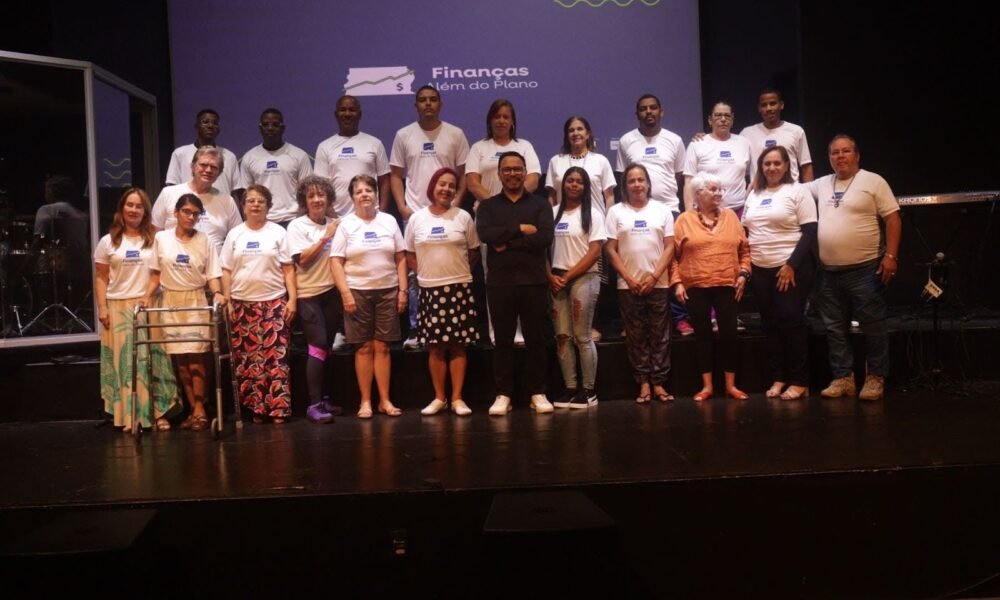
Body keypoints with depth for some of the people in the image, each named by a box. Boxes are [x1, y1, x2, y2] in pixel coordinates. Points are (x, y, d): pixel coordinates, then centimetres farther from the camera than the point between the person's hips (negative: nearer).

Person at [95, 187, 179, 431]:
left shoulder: (154, 240, 8)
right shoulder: (108, 241, 9)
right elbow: (101, 278, 8)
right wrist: (102, 307, -1)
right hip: (119, 307, 0)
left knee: (154, 358, -4)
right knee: (125, 360, -1)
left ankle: (159, 413, 0)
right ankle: (130, 416, 4)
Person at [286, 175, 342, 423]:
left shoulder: (335, 224, 8)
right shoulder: (297, 226, -3)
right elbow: (303, 259, -13)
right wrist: (325, 237, -14)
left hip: (332, 291, 4)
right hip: (309, 294, -4)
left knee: (327, 347, 9)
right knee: (318, 346, -11)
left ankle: (324, 398, 19)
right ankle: (314, 404, -8)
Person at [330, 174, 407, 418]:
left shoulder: (389, 221, 8)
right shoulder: (346, 224, 1)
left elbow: (400, 258, 8)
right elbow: (335, 261, -3)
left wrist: (403, 290, 2)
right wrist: (345, 293, -11)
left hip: (388, 291, 2)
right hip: (357, 292, -2)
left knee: (382, 347, 4)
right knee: (364, 347, 1)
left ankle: (385, 400, 10)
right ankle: (365, 401, 10)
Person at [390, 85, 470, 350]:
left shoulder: (455, 134, 4)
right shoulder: (403, 135, 6)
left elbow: (465, 173, 5)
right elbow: (395, 174, 8)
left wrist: (456, 203, -6)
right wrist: (402, 207, -3)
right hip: (414, 214, 1)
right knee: (414, 273, 3)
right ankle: (415, 330, 10)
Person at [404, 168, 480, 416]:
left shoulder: (463, 217, 2)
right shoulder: (417, 218, 5)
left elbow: (474, 251, 9)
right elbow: (409, 254, 12)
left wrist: (459, 272, 4)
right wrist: (426, 273, 3)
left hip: (459, 288, -1)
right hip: (430, 289, 1)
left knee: (458, 345, 1)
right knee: (436, 346, 4)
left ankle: (457, 398, 7)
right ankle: (439, 398, 13)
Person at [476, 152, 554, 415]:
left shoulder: (540, 204, 8)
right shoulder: (488, 206, 10)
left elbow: (545, 238, -9)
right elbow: (485, 234, -10)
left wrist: (508, 242, -10)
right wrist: (520, 229, -12)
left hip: (534, 280, 0)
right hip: (500, 282, 1)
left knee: (536, 339, 4)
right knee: (503, 340, 4)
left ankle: (537, 392, 13)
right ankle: (503, 394, 10)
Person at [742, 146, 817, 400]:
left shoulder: (798, 191, -3)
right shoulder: (754, 195, 14)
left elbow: (810, 231, -9)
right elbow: (745, 231, 18)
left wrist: (792, 265, -16)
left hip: (791, 268, -5)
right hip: (760, 270, 6)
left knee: (791, 321, -5)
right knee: (770, 324, 7)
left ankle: (800, 381, 3)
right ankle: (779, 378, 15)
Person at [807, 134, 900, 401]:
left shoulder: (873, 181, -3)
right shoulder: (821, 184, 12)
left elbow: (893, 219, -6)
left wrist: (891, 255, -15)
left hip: (865, 269, -5)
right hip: (830, 271, 5)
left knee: (873, 327, 0)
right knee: (835, 329, 9)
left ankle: (875, 378, 10)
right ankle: (843, 377, 17)